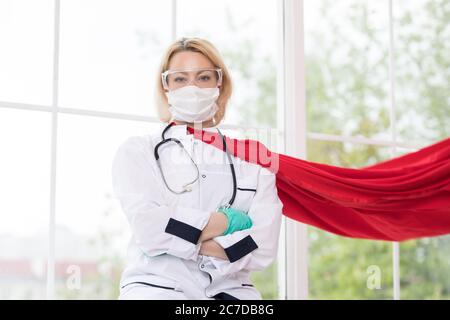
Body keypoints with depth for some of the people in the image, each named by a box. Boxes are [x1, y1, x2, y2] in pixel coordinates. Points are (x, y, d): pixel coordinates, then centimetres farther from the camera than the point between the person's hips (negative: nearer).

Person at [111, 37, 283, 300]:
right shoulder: (137, 150, 11)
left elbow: (264, 248, 1)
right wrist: (227, 222, -1)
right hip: (157, 287, -1)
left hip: (230, 291, 2)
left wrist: (173, 236, -5)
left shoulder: (252, 158, 14)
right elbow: (146, 226, -6)